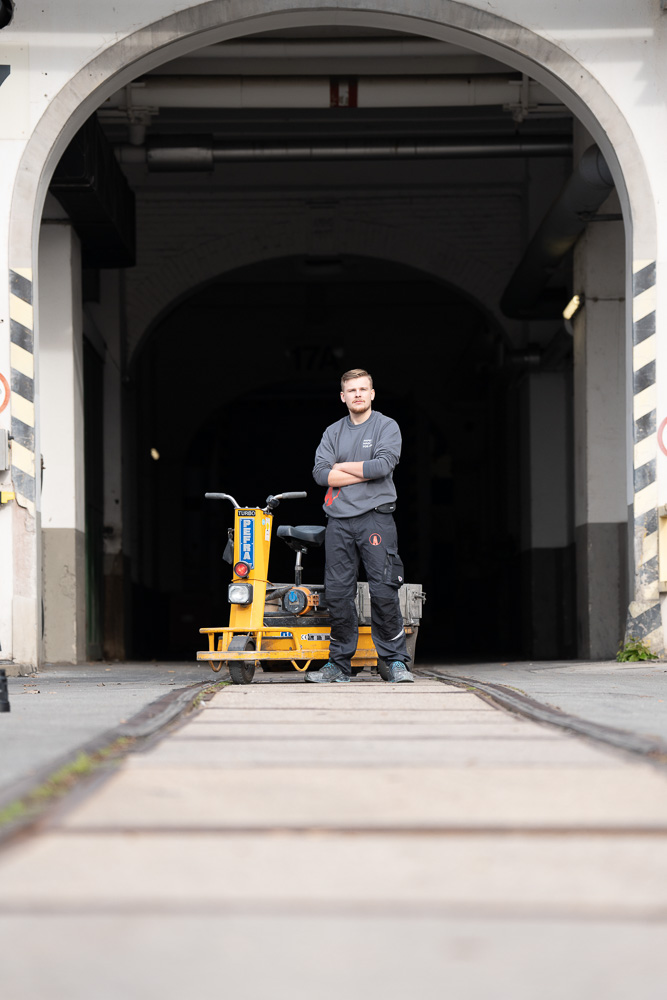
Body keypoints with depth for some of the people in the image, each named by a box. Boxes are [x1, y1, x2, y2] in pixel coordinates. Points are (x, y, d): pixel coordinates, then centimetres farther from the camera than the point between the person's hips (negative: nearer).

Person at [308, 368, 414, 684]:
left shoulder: (387, 427, 5)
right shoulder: (333, 432, 15)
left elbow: (383, 465, -12)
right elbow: (320, 473, 1)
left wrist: (342, 467, -3)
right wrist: (363, 474, -7)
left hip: (375, 517, -4)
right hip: (338, 520, 4)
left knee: (384, 591, -10)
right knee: (337, 593, 1)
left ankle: (396, 661, -5)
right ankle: (339, 663, 7)